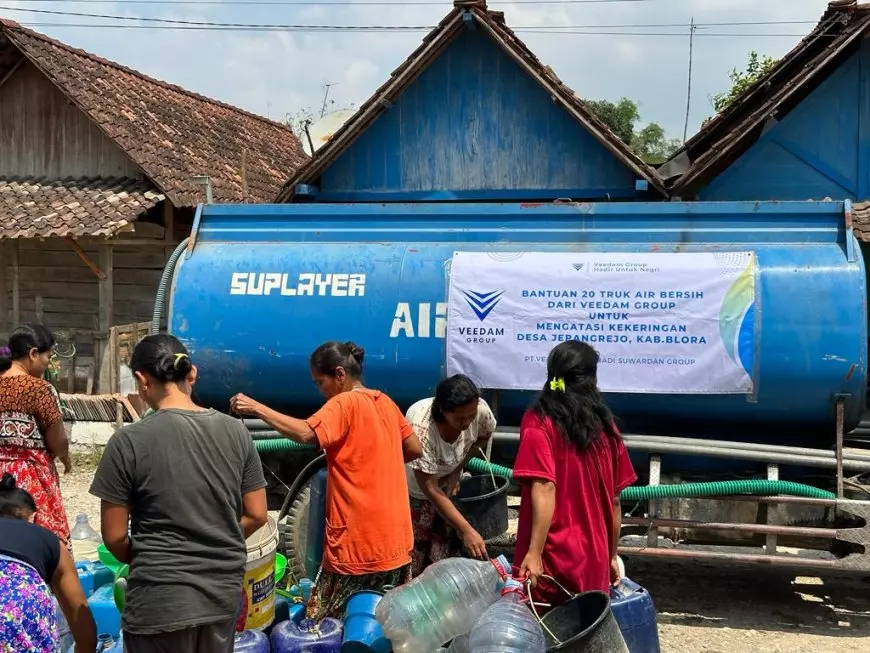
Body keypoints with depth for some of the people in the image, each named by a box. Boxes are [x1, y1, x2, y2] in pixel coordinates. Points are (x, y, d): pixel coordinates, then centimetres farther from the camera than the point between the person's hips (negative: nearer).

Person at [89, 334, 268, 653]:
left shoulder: (129, 440, -13)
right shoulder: (236, 431, -1)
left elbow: (114, 537, -7)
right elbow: (256, 516, 3)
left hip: (160, 601, -4)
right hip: (224, 593, 4)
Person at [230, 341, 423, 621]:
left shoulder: (344, 403, -10)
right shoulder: (385, 402, 12)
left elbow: (305, 433, -27)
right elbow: (414, 448, 19)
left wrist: (256, 408, -22)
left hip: (359, 537, -7)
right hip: (395, 536, 8)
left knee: (322, 622, 4)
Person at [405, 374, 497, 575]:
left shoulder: (480, 410, -26)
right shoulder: (422, 429, -39)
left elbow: (483, 437, 0)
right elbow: (431, 490, -33)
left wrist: (457, 469, -12)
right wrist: (467, 530, -36)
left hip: (449, 486, 4)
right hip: (414, 489, -4)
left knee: (447, 558, 5)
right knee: (413, 562, -1)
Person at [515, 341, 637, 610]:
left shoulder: (539, 423, -6)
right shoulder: (605, 426, 7)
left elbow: (544, 489, -18)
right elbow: (614, 500, 11)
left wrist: (534, 553, -20)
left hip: (552, 557, -4)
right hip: (593, 559, 4)